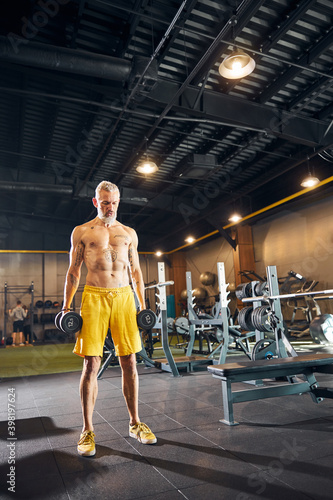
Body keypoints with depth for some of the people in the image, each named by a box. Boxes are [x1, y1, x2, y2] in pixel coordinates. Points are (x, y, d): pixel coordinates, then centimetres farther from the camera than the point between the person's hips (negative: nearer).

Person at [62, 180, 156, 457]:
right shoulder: (81, 232, 8)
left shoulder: (129, 233, 14)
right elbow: (73, 271, 8)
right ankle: (88, 430, 12)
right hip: (94, 297, -2)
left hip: (124, 297, 2)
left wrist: (143, 305, 10)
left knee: (130, 362, 5)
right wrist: (66, 307, 2)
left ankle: (135, 423, 19)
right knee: (91, 364, -3)